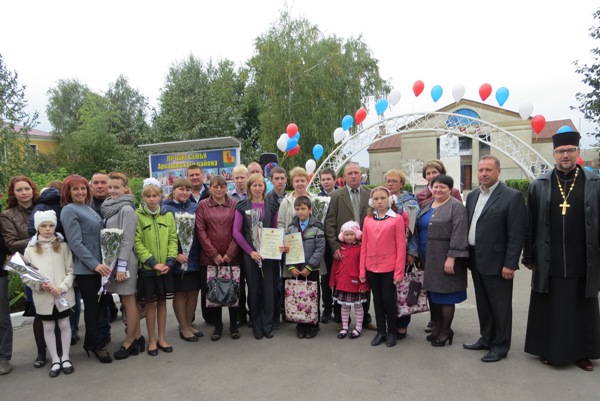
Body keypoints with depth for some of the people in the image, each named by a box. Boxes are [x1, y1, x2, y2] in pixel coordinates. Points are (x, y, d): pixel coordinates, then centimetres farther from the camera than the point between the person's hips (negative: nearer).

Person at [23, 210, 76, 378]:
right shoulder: (30, 249, -1)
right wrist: (40, 285, -16)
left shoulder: (63, 246, 0)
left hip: (63, 295, 0)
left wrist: (62, 287, -15)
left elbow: (71, 271, -1)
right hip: (43, 297, 0)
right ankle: (55, 360, 24)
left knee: (64, 325, 10)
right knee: (48, 327, 11)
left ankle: (65, 358, 25)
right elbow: (26, 276, 0)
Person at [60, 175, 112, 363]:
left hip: (99, 265, 8)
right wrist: (95, 264, -21)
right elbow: (75, 243, -18)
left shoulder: (89, 209, 12)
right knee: (92, 306, 5)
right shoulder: (69, 210, -10)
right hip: (86, 268, -8)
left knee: (100, 303, 16)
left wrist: (101, 263, 12)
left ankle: (91, 342, 31)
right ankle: (98, 345, 19)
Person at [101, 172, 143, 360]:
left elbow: (127, 240, -16)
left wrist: (121, 266, -18)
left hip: (123, 260, -8)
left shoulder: (126, 209, -13)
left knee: (128, 300, 3)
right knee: (126, 300, 13)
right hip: (112, 259, 8)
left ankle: (130, 341, 14)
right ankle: (137, 337, 24)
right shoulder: (109, 207, 12)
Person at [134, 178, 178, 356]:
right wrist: (153, 263, -16)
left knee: (162, 302, 12)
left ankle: (162, 338, 25)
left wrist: (170, 261, -9)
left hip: (166, 267, 3)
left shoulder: (168, 215, 5)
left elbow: (173, 240, 4)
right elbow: (137, 243, -11)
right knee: (151, 303, 5)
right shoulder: (137, 216, -6)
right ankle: (152, 340, 20)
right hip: (146, 268, -3)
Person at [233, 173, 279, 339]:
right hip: (249, 253, -1)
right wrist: (251, 251, -11)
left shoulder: (271, 206, 8)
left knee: (268, 289, 2)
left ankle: (267, 326, 16)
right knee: (253, 289, 6)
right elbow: (236, 232, -4)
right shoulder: (242, 206, 2)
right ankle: (256, 327, 20)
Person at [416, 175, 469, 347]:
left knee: (444, 294, 1)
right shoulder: (426, 206, 13)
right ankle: (437, 327, 26)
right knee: (432, 293, 13)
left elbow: (458, 234, -17)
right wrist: (417, 254, 13)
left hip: (444, 259, -7)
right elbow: (419, 229, 18)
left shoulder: (456, 206, -9)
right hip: (428, 259, 7)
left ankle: (445, 331, 13)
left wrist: (451, 258, -22)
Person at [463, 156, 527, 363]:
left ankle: (500, 346, 20)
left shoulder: (512, 196, -12)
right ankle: (486, 338, 32)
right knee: (483, 304, 18)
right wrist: (469, 256, 8)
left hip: (496, 262, -6)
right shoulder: (472, 196, 9)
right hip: (476, 260, 7)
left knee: (500, 306, 6)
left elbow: (517, 234, -14)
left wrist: (510, 264, -16)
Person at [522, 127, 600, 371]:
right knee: (549, 309, 10)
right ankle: (548, 350, 25)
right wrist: (529, 257, 2)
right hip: (548, 263, 0)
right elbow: (531, 225, 2)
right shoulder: (539, 186, 0)